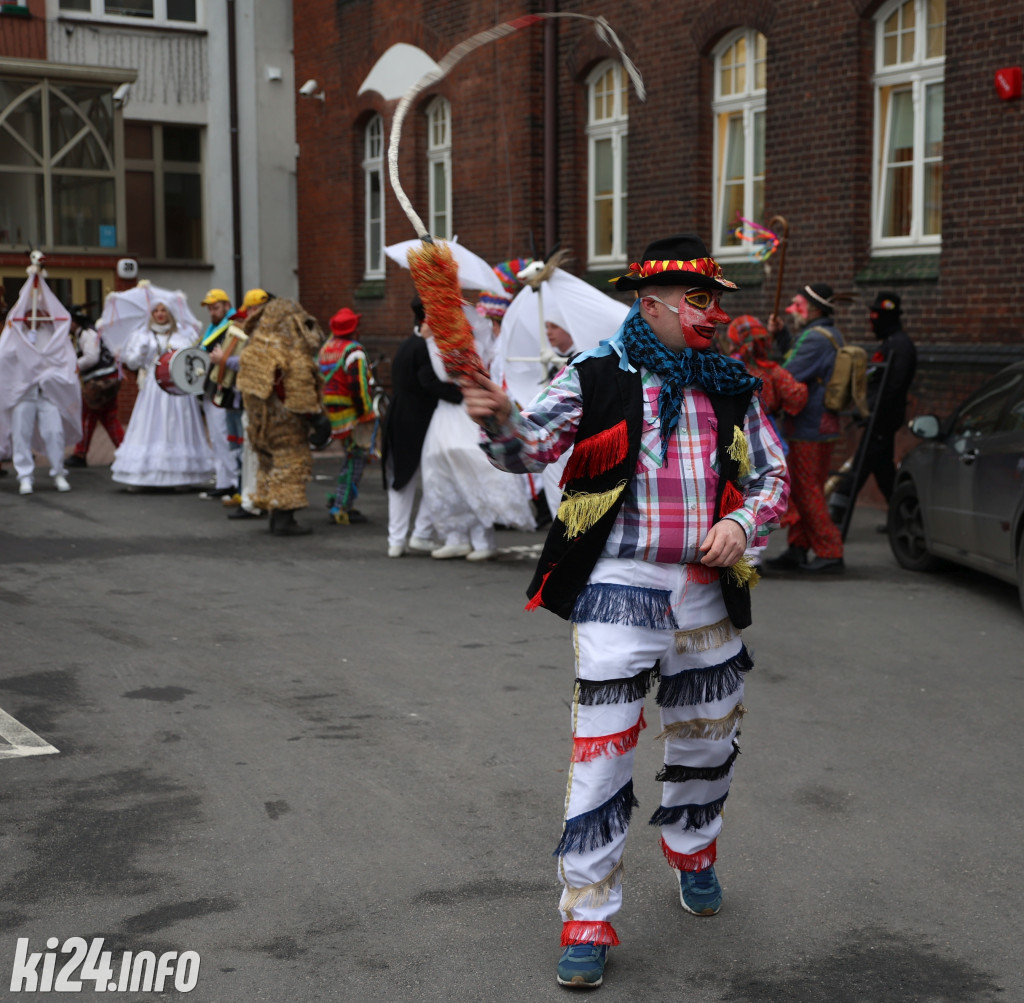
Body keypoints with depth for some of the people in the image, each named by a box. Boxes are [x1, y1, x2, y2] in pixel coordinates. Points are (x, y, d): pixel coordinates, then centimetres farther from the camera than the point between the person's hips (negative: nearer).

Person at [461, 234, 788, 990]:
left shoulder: (732, 389, 8)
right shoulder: (597, 377, -4)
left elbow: (773, 475, 13)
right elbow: (532, 448, -10)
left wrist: (742, 522, -7)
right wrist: (499, 420, -32)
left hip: (706, 592, 5)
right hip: (618, 589, -4)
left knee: (707, 741, 19)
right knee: (602, 756, -7)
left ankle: (693, 852, 48)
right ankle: (589, 920, 4)